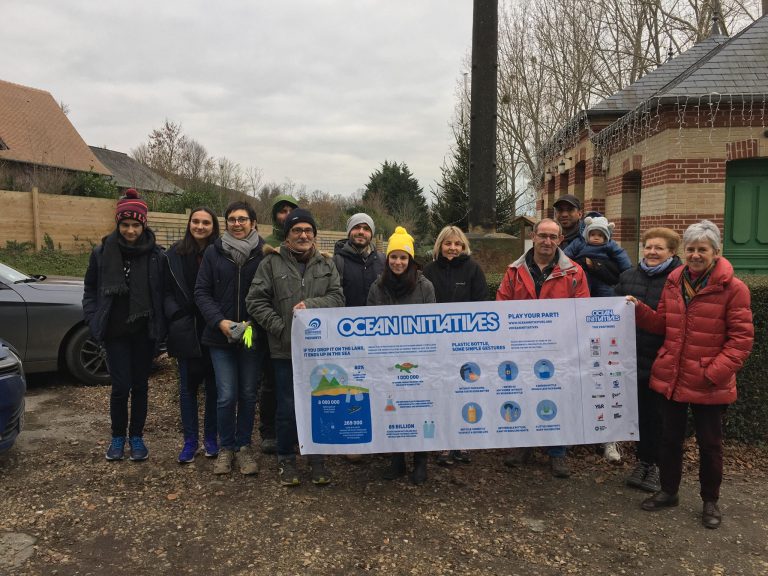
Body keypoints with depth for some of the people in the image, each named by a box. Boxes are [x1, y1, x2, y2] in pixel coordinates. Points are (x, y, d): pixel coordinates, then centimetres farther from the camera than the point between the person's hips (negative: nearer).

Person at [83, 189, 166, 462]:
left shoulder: (156, 254, -5)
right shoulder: (102, 252, -3)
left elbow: (163, 293, 3)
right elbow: (90, 290, 9)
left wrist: (160, 324, -4)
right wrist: (94, 320, 1)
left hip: (144, 331, 0)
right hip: (115, 332, 0)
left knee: (140, 385, 9)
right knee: (121, 386, -1)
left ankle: (136, 436, 26)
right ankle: (118, 437, 22)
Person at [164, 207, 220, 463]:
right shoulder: (175, 254, 2)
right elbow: (167, 290, 5)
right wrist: (175, 315, -6)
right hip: (186, 331, 1)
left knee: (213, 386, 9)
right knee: (188, 386, 8)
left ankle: (210, 438, 24)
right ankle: (190, 440, 19)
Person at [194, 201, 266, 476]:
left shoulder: (264, 253, -3)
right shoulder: (214, 252, 2)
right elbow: (201, 292, 1)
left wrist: (254, 323, -13)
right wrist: (219, 321, -12)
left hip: (253, 337, 0)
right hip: (221, 337, 0)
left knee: (249, 394, 10)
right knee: (226, 396, 0)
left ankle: (244, 446, 27)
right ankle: (226, 447, 21)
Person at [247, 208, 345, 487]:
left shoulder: (326, 264, 8)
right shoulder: (272, 263, -1)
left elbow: (337, 298, 0)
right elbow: (256, 301, -4)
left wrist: (310, 305, -17)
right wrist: (281, 328, -11)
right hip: (285, 348, -2)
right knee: (287, 408, 5)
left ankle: (317, 459, 27)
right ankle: (286, 460, 24)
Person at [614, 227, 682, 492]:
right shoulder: (628, 276, 8)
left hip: (662, 361, -4)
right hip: (633, 358, 4)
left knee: (659, 415, 8)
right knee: (639, 411, 14)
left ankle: (657, 465, 25)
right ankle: (642, 460, 30)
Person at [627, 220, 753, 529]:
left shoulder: (732, 288, -11)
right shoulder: (674, 282, 4)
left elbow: (741, 339, -12)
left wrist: (715, 372, -20)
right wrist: (638, 309, -7)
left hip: (709, 384, -4)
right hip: (672, 377, 4)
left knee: (709, 443, 12)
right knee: (670, 437, 16)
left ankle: (710, 501, 32)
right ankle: (668, 491, 35)